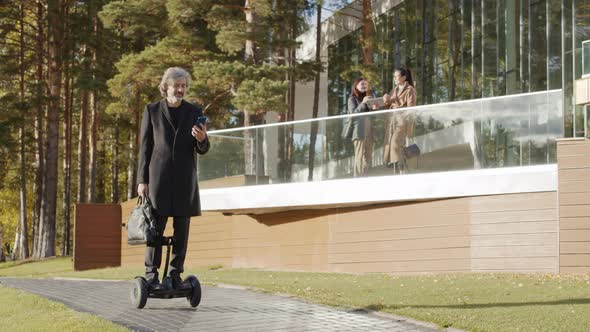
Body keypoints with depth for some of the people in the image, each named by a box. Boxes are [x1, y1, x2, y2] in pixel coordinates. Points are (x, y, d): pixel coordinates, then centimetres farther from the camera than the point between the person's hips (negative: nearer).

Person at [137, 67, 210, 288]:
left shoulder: (194, 112, 9)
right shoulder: (152, 111, 5)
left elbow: (202, 150, 8)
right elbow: (145, 148, 4)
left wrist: (202, 139, -16)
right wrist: (142, 180, -2)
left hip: (185, 179, 2)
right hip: (159, 177, -2)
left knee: (182, 229, 2)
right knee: (155, 226, -4)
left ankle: (176, 274, 7)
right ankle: (151, 274, 0)